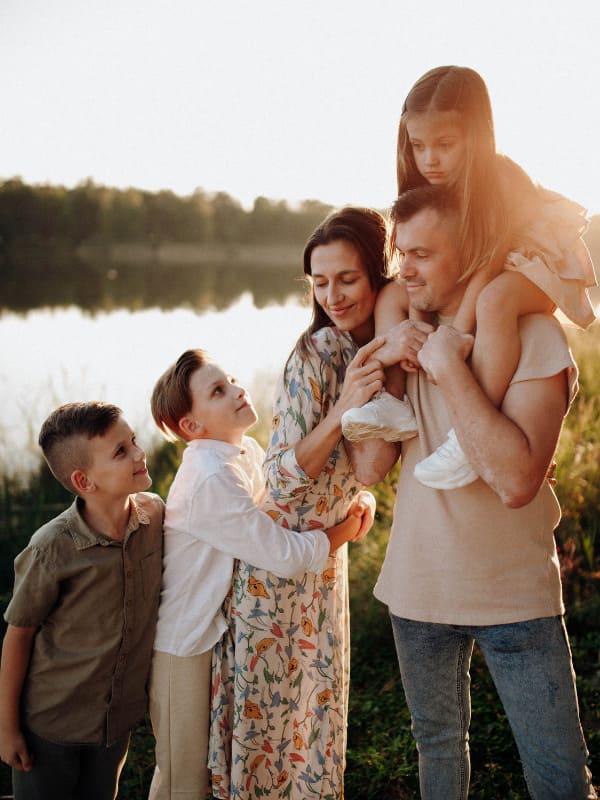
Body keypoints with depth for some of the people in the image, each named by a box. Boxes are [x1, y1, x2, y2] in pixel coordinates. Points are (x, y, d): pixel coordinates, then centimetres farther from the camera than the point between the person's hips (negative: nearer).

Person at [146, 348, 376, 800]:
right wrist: (346, 530, -13)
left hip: (220, 630, 8)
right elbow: (286, 556, -29)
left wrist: (362, 498, -10)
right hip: (184, 643, -8)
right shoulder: (210, 479, -28)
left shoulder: (247, 453, -1)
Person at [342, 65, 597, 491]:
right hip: (467, 280, 8)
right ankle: (396, 403, -12)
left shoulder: (502, 179, -25)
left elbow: (488, 265, -28)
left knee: (493, 301, -41)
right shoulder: (431, 188, -4)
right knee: (391, 295, -5)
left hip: (530, 268, -8)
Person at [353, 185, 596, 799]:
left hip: (516, 594, -4)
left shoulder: (532, 334, -14)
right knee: (438, 746, 20)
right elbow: (370, 468, -3)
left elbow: (516, 481, -28)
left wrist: (450, 370, -25)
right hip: (419, 588, 5)